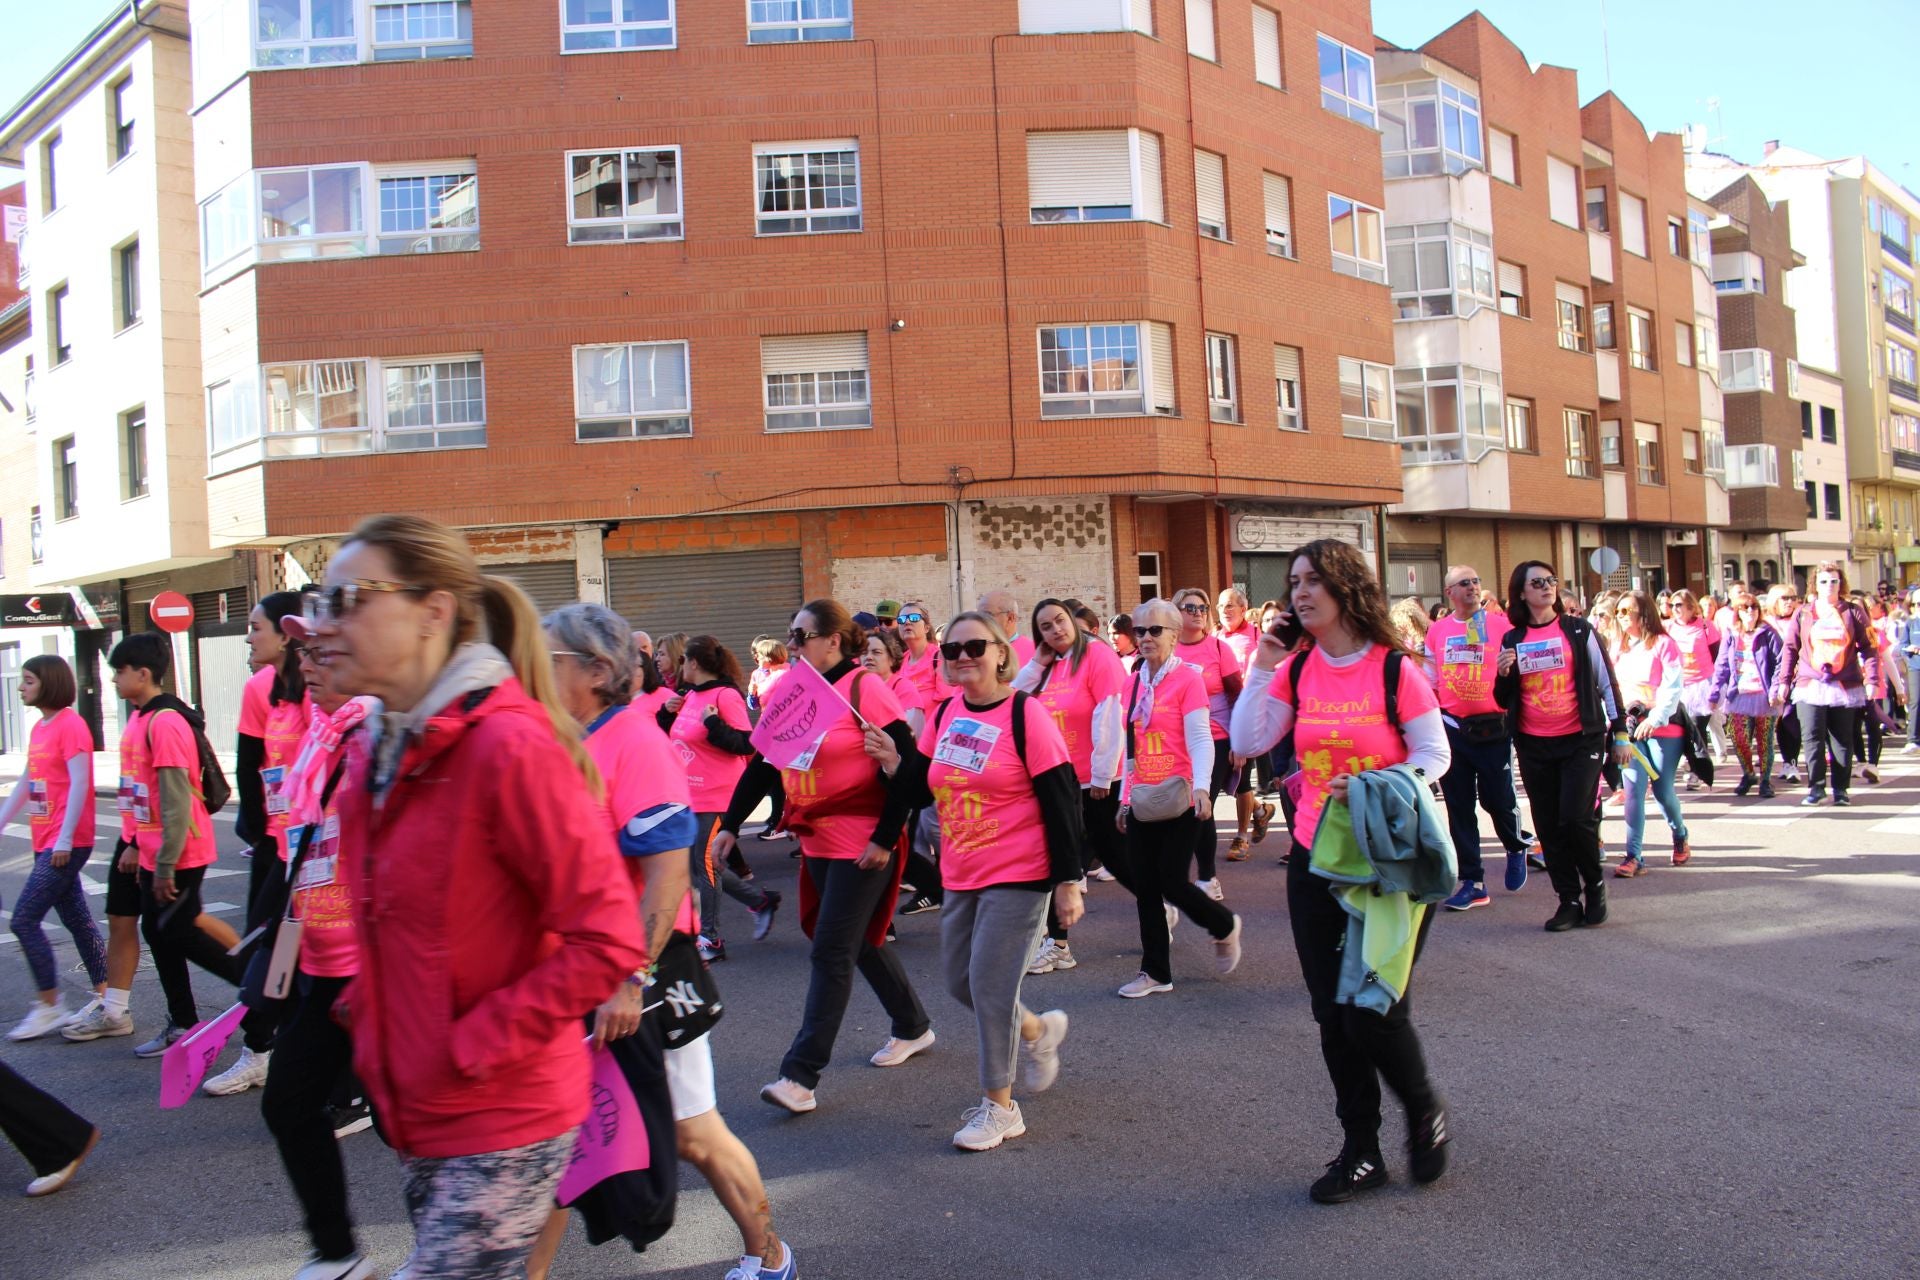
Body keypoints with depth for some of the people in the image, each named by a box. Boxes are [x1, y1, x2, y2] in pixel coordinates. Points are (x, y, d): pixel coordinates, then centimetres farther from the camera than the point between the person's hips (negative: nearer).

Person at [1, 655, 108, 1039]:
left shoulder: (70, 725, -13)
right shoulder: (39, 728, 13)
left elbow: (79, 783, -18)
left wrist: (64, 840, -19)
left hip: (66, 844, -9)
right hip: (46, 843, 9)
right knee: (77, 921, 11)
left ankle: (49, 1005, 1)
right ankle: (104, 999, 18)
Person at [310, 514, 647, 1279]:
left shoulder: (510, 745, -21)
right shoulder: (391, 749, 6)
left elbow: (606, 944, -23)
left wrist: (470, 1047, -20)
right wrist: (366, 1008, 7)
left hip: (504, 1122, -8)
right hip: (419, 1115, 8)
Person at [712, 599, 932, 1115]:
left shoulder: (863, 688, -14)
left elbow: (906, 765, -16)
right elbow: (763, 763, 12)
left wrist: (885, 838, -18)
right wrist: (730, 825, 7)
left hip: (862, 845, -8)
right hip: (818, 842, 8)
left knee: (831, 953, -7)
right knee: (862, 940, 18)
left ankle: (801, 1075, -5)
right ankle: (913, 1027, 36)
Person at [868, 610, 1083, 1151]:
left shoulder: (1024, 714, -14)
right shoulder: (944, 714, 5)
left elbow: (1062, 801, -14)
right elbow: (926, 788, 12)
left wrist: (1068, 881, -15)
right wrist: (892, 761, -8)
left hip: (1018, 875, -7)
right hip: (962, 875, 7)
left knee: (990, 984, -4)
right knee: (960, 980, 14)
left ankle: (999, 1106, 13)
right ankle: (1038, 1031, 41)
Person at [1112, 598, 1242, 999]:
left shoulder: (1187, 677, -8)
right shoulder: (1133, 682, 10)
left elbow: (1200, 739, -14)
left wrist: (1201, 787, -27)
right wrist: (1125, 797, 16)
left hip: (1178, 798, -6)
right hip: (1143, 801, 6)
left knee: (1173, 882, -5)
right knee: (1145, 888, 7)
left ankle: (1225, 927, 25)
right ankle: (1155, 973, 17)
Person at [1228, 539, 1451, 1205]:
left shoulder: (1393, 669, -10)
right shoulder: (1298, 671, 3)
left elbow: (1434, 756, -7)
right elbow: (1248, 742, -1)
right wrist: (1261, 668, -5)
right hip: (1315, 859, 5)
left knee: (1374, 1011, -5)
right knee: (1333, 1013, 9)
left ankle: (1425, 1111, 27)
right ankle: (1361, 1151, 24)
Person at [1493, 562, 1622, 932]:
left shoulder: (1578, 630, 1)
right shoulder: (1512, 640, 7)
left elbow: (1606, 682, 5)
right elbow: (1504, 701, 11)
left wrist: (1620, 732, 3)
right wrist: (1503, 674, -10)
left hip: (1581, 740, -3)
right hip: (1534, 747, 3)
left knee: (1576, 818, -12)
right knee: (1548, 826, 4)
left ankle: (1594, 885, 13)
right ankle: (1569, 901, 14)